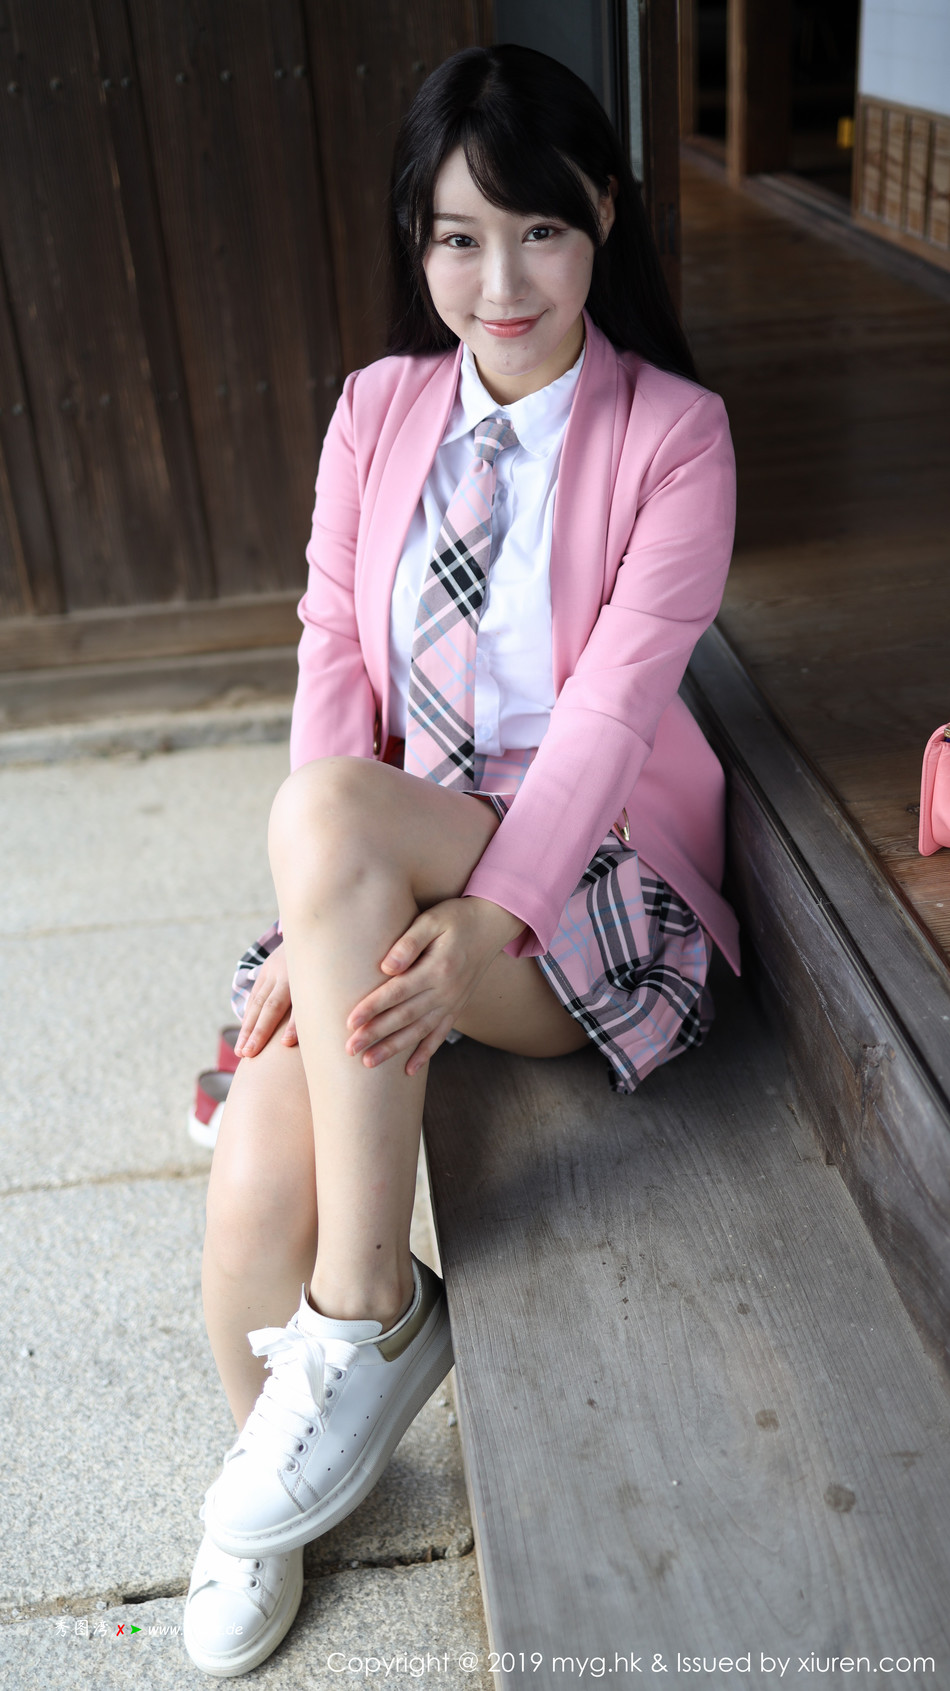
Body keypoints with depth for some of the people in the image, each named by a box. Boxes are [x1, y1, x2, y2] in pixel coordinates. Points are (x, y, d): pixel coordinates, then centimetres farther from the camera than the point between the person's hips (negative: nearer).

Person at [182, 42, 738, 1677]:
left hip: (590, 874, -3)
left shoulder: (673, 434, -3)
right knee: (255, 1179, -20)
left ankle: (367, 1311, -18)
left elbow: (614, 702, -14)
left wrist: (487, 925, -27)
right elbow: (333, 657, 0)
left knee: (330, 811, -34)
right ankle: (263, 1475, 15)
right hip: (385, 878, 4)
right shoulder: (379, 410, 8)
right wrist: (331, 925, -13)